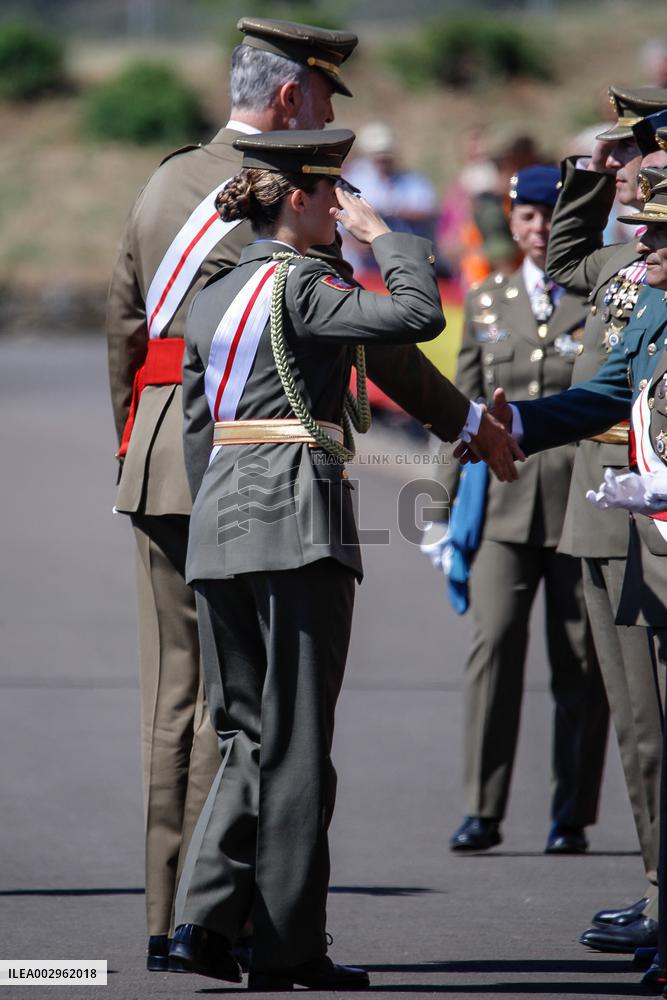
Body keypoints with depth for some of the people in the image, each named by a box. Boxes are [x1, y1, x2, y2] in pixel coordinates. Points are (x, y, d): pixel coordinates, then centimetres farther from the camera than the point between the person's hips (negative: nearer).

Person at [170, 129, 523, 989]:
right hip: (297, 527, -8)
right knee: (295, 740, -2)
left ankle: (207, 915, 1)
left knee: (247, 733, 13)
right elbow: (417, 315, -22)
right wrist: (382, 234, -7)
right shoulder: (299, 287, -10)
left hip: (220, 525, 8)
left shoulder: (214, 298, 15)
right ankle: (287, 947, 1)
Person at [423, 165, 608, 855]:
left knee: (579, 663, 2)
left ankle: (572, 817, 11)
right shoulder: (486, 304, 13)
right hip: (504, 505, 2)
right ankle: (483, 810, -8)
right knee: (493, 642, -11)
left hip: (583, 506, -1)